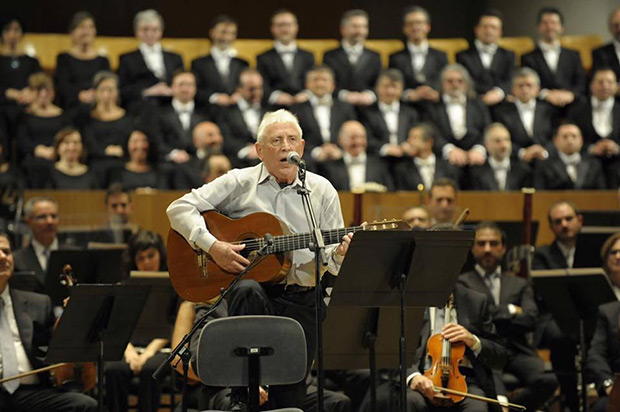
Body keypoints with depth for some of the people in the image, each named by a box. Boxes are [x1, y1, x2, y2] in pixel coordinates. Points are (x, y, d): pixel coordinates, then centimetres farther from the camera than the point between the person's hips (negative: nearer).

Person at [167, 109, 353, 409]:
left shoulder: (322, 191, 9)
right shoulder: (239, 183, 4)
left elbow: (329, 255, 9)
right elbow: (180, 208, -1)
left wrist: (339, 253, -15)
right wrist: (212, 246, -14)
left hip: (300, 298, 2)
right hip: (250, 285, -2)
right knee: (249, 292, -38)